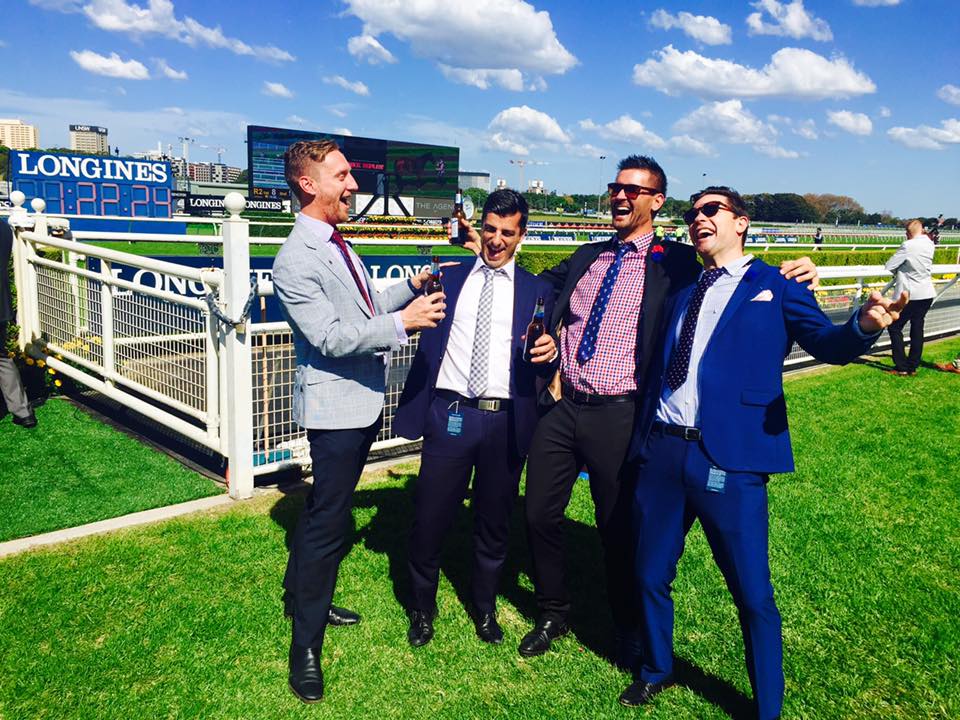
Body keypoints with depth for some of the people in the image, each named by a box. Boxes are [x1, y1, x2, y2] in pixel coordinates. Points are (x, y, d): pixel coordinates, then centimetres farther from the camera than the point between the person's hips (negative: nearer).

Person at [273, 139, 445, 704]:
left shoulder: (337, 245, 12)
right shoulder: (296, 260, -18)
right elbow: (330, 337, -25)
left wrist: (411, 287, 10)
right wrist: (402, 322, -24)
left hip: (362, 400, 9)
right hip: (336, 404, -9)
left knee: (325, 508, 22)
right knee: (328, 520, 0)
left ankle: (302, 595, 43)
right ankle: (306, 644, 16)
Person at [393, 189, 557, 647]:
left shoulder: (537, 291, 9)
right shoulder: (448, 279, 11)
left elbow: (544, 366, 5)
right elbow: (426, 345, 7)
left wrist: (551, 352, -16)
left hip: (506, 421, 1)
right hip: (449, 415, 0)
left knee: (494, 524, 14)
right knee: (428, 520, 4)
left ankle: (485, 608, 37)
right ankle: (423, 609, 29)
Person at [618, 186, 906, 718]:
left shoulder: (776, 287, 4)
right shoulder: (681, 295, 18)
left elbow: (826, 344, -7)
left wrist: (864, 325, -29)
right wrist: (639, 438, 12)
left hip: (729, 460, -5)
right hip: (659, 453, 5)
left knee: (753, 595, 4)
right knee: (649, 576, 16)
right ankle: (656, 671, 41)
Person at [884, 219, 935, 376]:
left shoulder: (908, 246, -17)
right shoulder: (929, 245, 3)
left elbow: (889, 266, -13)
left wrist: (898, 270, 5)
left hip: (910, 295, -7)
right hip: (927, 294, 7)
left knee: (894, 328, 3)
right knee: (917, 329, 12)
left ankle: (901, 367, 1)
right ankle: (913, 367, 16)